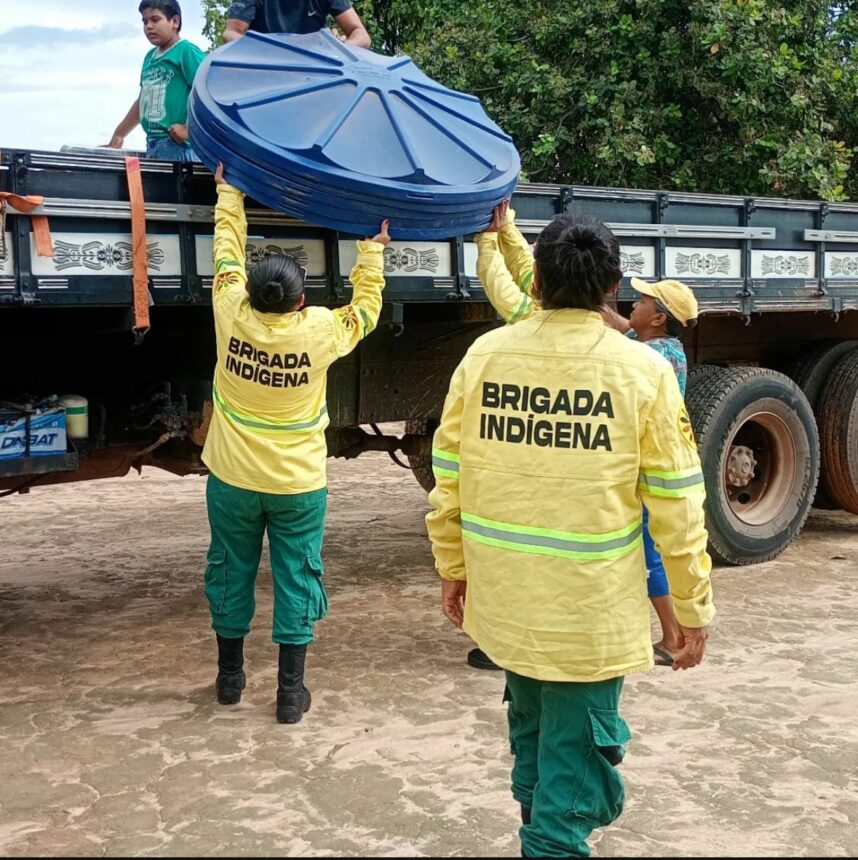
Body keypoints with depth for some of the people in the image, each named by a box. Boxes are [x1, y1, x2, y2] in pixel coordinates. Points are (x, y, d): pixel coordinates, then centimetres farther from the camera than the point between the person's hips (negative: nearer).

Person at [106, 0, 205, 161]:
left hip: (178, 145, -8)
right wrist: (118, 136, 29)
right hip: (153, 144, 8)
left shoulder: (186, 51, -5)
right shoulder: (150, 57, 20)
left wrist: (189, 129, -19)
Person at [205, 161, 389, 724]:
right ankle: (291, 691, 11)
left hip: (234, 480, 2)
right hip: (299, 484, -2)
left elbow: (228, 253, 3)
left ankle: (230, 676, 28)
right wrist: (373, 248, 14)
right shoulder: (318, 333, -18)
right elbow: (366, 306, 2)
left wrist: (230, 192, 16)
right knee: (297, 580, 7)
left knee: (231, 573, 16)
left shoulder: (232, 318, -15)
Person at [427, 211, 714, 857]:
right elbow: (676, 504, -8)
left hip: (504, 596, 4)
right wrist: (693, 607, 2)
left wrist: (452, 567, 15)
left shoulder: (485, 355, -4)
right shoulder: (641, 369, -11)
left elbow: (448, 476, 2)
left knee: (532, 729, 26)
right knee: (574, 754, 9)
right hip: (590, 608, -4)